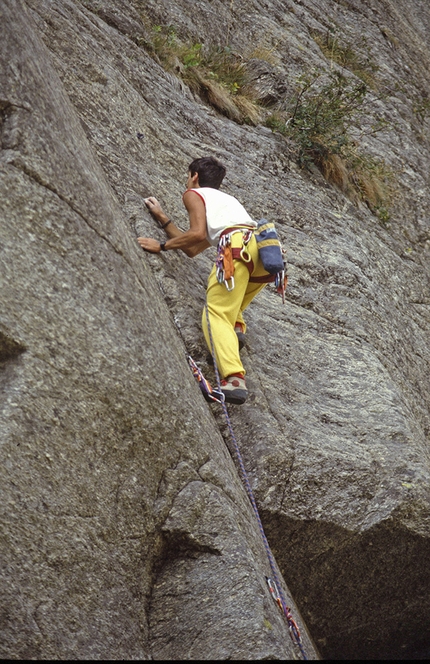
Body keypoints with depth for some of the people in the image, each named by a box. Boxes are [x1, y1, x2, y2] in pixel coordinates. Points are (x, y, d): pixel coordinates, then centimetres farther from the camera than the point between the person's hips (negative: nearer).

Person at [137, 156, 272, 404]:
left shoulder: (194, 194, 19)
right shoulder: (227, 199, 41)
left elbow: (197, 234, 0)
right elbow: (192, 250, 38)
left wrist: (162, 246, 11)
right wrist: (162, 218, 46)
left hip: (239, 245, -8)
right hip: (267, 250, 8)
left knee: (216, 315, -13)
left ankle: (234, 378, -33)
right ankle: (236, 324, 8)